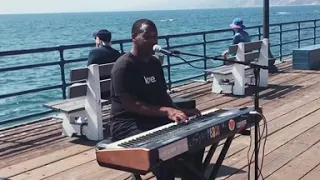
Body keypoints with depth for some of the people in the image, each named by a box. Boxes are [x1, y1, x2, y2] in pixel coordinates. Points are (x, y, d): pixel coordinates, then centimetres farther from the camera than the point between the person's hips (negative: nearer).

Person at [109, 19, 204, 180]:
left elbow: (163, 95, 14)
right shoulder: (124, 66, -14)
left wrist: (176, 112, -6)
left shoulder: (155, 63, 12)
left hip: (156, 120, 8)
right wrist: (166, 111, -30)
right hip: (128, 125, -8)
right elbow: (131, 105, -21)